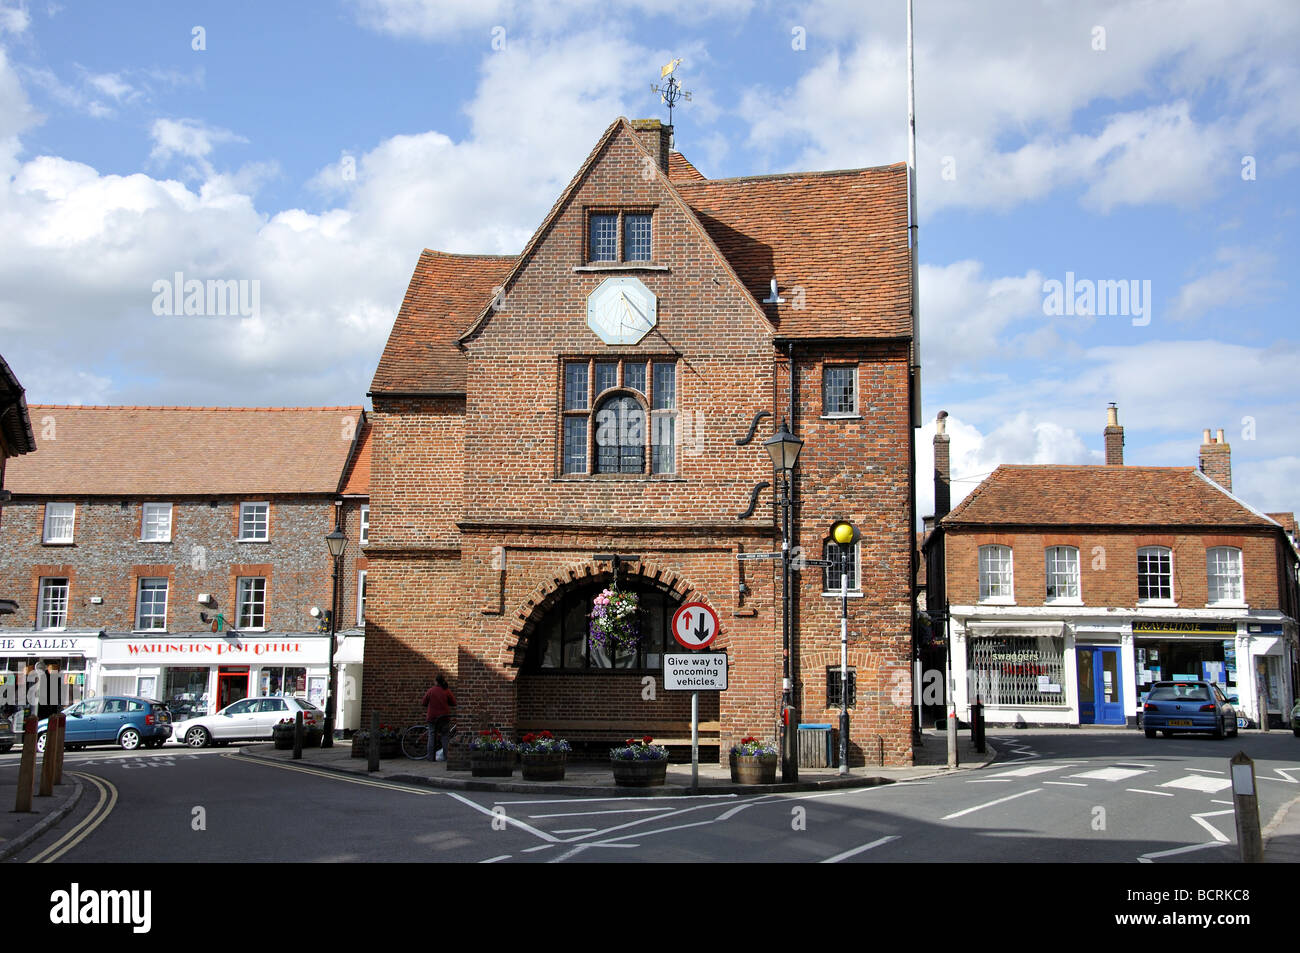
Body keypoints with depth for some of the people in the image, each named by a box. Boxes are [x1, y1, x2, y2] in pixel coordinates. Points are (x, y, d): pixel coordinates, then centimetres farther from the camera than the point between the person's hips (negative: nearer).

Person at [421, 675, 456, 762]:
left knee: (432, 736, 7)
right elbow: (453, 703, 1)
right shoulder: (447, 691, -4)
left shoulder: (430, 691, -6)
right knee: (444, 735, 9)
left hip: (432, 716, -1)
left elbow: (424, 703, 1)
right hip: (444, 716, 1)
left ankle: (431, 756, 4)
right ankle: (444, 756, 5)